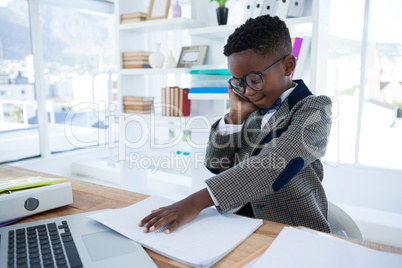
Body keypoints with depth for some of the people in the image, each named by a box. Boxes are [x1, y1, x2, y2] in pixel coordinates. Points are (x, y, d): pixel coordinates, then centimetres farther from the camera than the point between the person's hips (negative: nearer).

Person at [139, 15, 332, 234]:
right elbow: (215, 166, 8)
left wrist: (198, 201, -32)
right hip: (241, 222, 5)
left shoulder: (314, 109, -8)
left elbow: (272, 165, -24)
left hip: (294, 232, -4)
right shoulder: (251, 113, 9)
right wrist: (235, 115, -3)